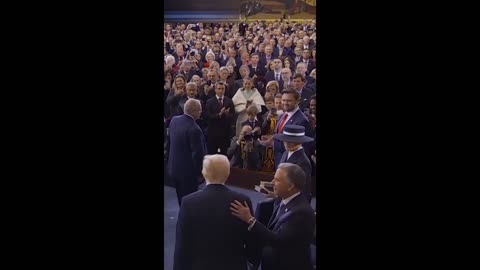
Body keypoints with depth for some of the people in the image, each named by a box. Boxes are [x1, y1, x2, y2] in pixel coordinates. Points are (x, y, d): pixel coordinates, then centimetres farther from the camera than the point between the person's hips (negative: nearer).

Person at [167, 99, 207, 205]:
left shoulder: (174, 120, -4)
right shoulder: (194, 129, -28)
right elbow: (199, 153, -23)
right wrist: (200, 172, -8)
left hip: (174, 168, 8)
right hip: (188, 172, -8)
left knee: (181, 199, 23)